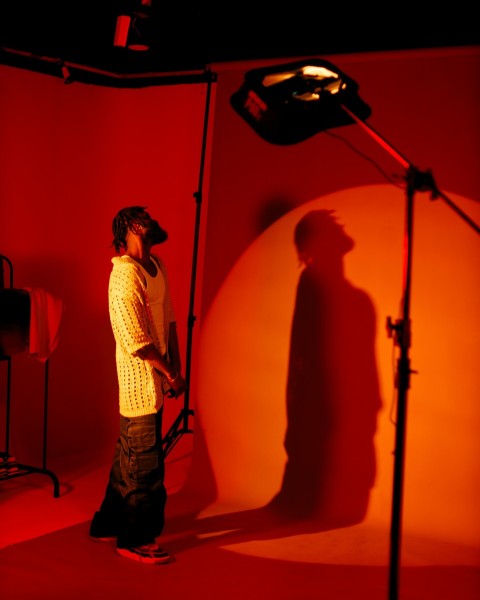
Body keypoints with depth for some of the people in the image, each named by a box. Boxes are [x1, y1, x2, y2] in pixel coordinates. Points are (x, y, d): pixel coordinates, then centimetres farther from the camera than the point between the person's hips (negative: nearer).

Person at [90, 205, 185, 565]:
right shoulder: (126, 274, -19)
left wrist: (176, 368, 4)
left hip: (154, 379, 9)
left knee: (129, 458, 19)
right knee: (145, 464, 1)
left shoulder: (157, 266, 9)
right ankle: (136, 540, 15)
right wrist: (171, 373, -12)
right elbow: (136, 341, -21)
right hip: (141, 380, -9)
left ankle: (109, 523, 34)